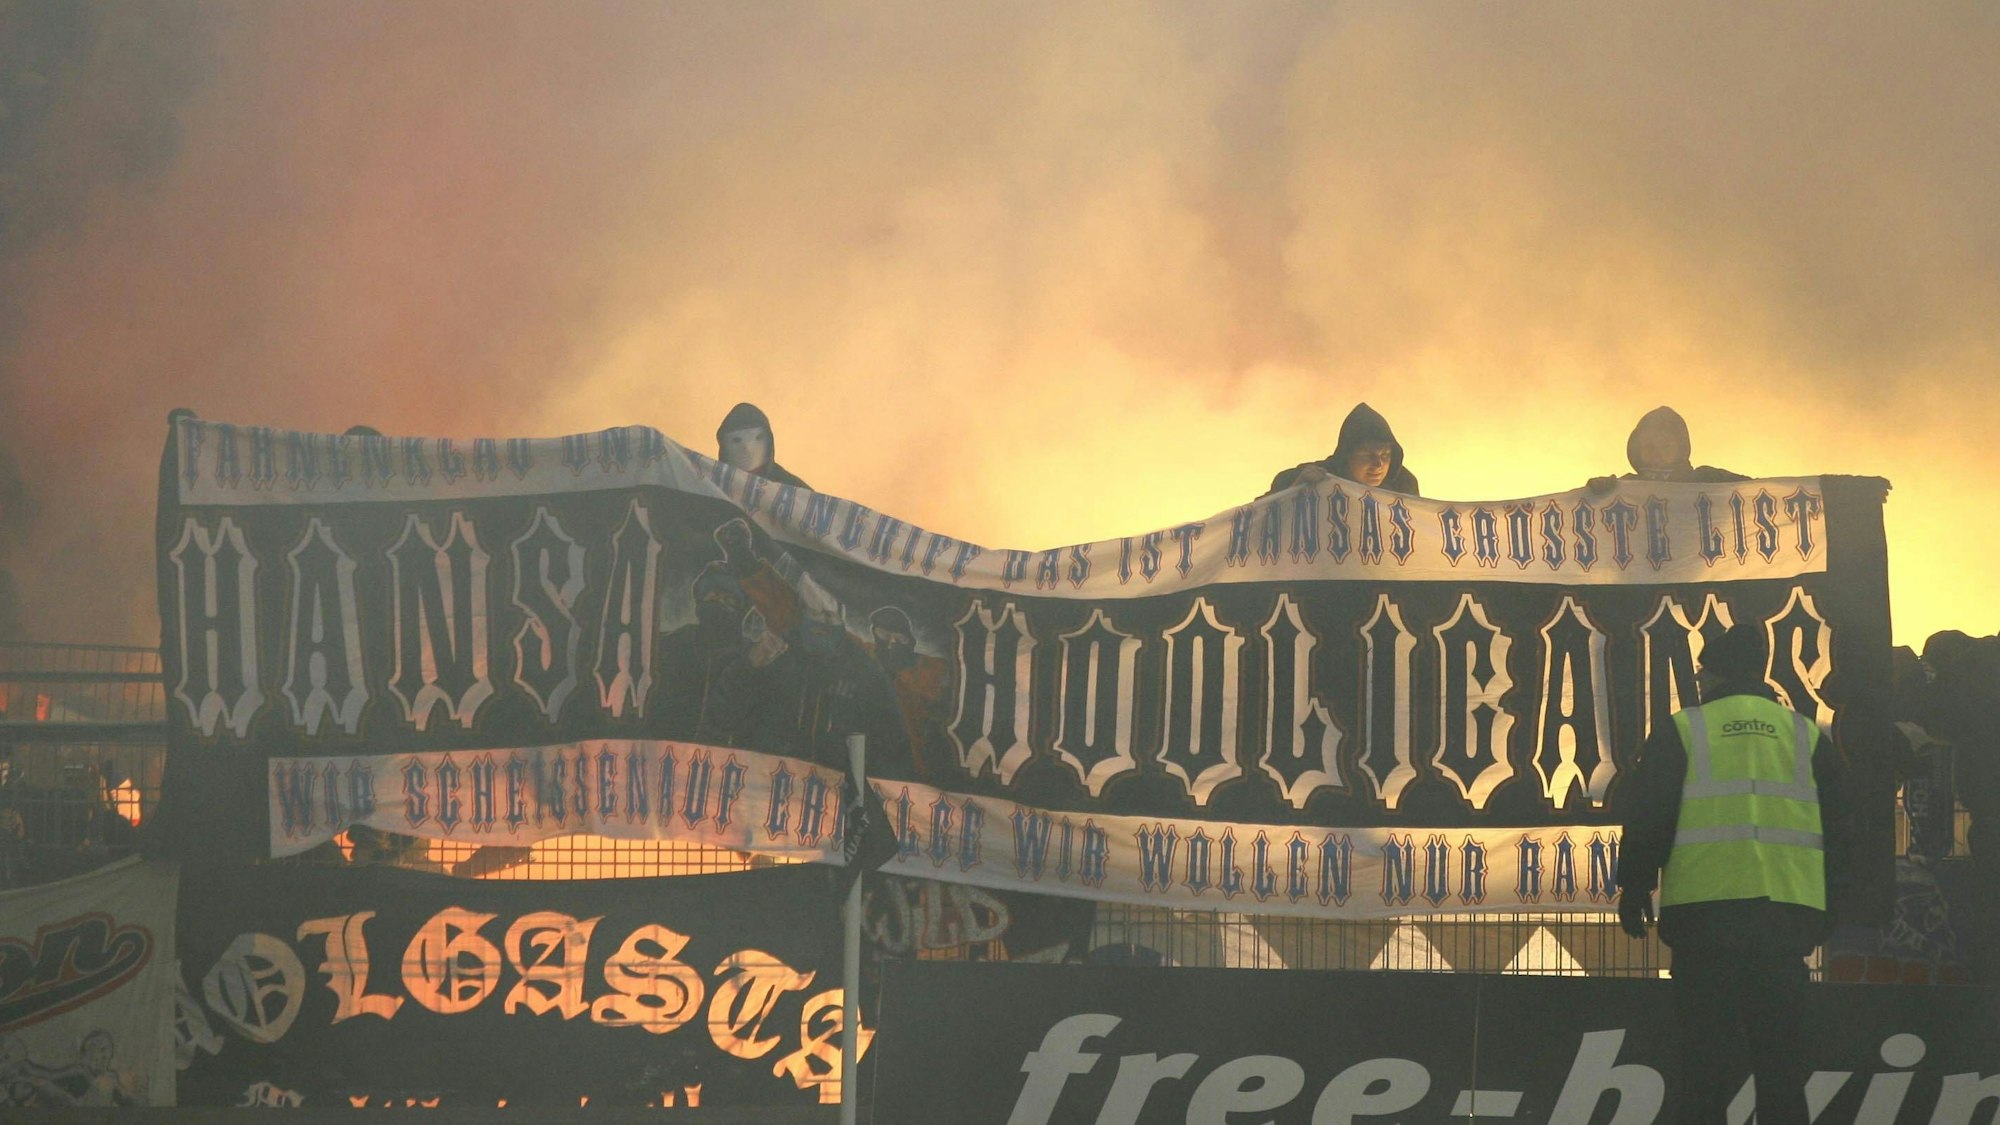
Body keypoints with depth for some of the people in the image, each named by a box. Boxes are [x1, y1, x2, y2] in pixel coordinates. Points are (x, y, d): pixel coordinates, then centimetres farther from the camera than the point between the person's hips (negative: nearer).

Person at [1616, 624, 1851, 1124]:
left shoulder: (1680, 732, 4)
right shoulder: (1807, 736, 12)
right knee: (1780, 1052, 6)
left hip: (1703, 910, -2)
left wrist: (1634, 890, 11)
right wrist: (1828, 909, 20)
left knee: (1706, 1049, 1)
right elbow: (1836, 828, 14)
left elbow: (1646, 819, 1)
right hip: (1786, 913, 2)